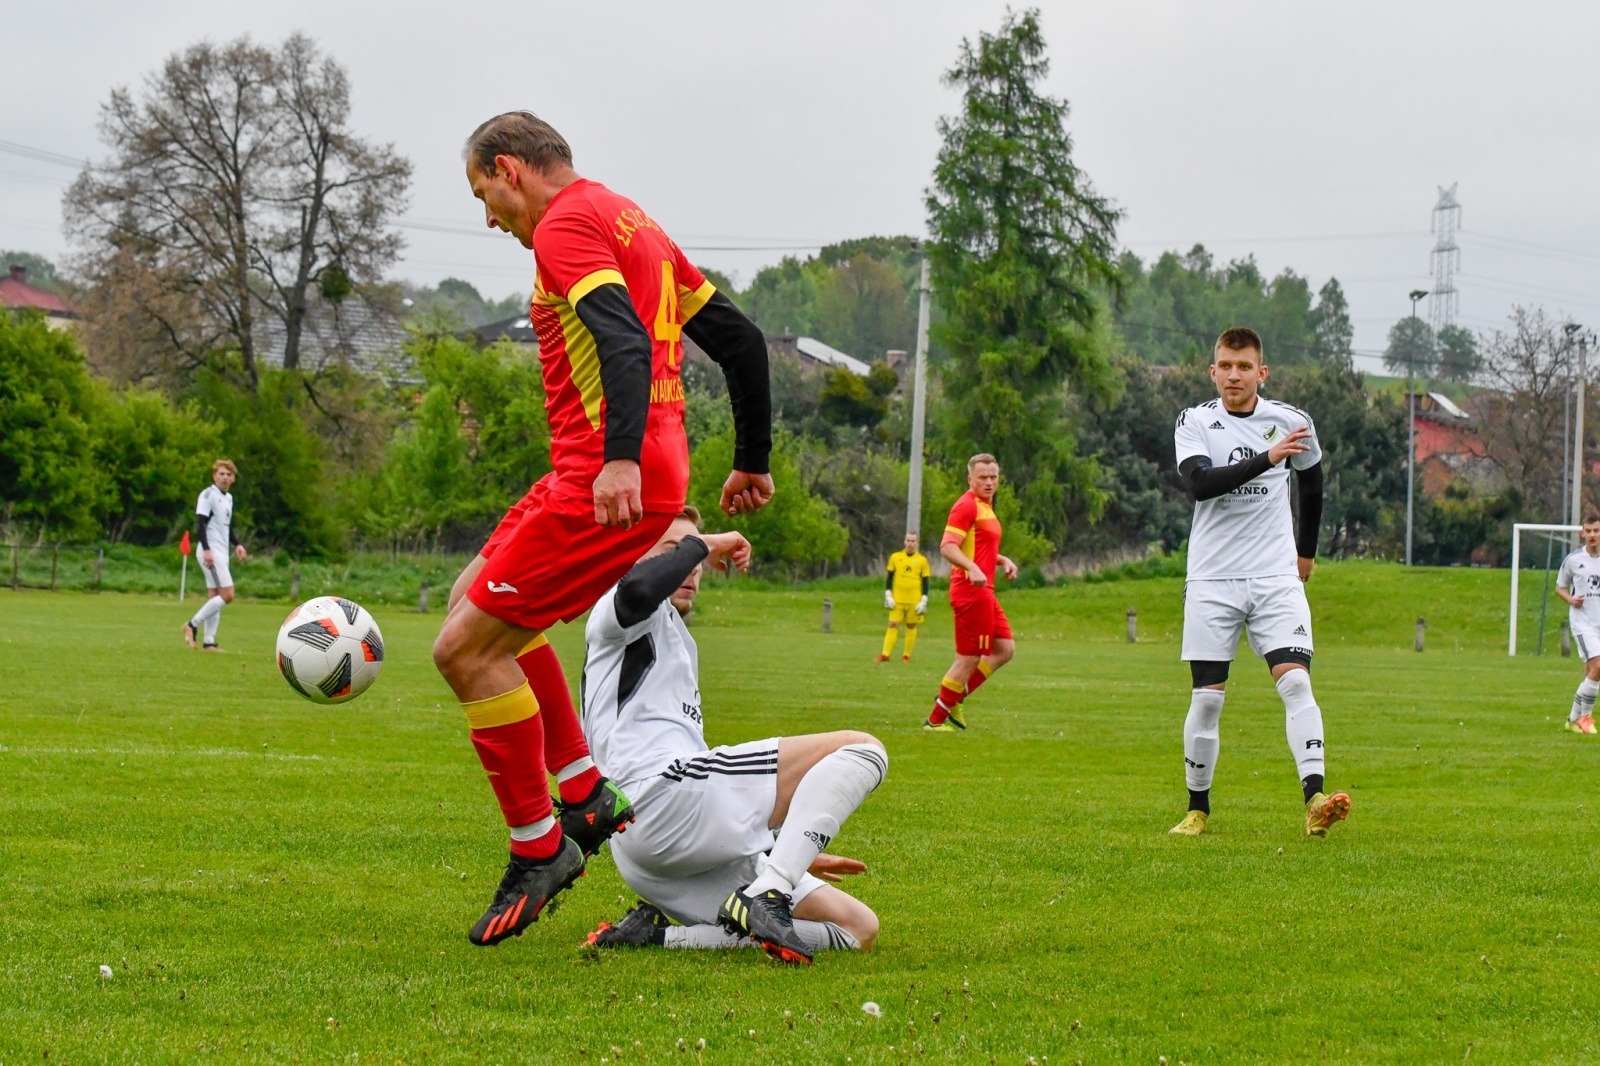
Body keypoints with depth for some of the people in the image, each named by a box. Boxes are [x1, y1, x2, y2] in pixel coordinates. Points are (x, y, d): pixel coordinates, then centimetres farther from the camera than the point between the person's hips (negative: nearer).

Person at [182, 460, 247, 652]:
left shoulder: (228, 498, 18)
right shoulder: (208, 494, -9)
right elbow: (200, 523, -16)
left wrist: (237, 545, 16)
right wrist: (206, 549, -24)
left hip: (221, 552, 9)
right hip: (211, 552, -9)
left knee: (214, 597, 7)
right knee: (227, 594, -15)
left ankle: (208, 641, 7)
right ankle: (193, 625, -9)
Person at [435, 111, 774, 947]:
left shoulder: (565, 228, -9)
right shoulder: (630, 222, 21)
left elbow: (626, 340, -26)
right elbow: (739, 337, 23)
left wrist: (621, 457, -39)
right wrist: (752, 462, 29)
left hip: (606, 485, -10)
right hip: (647, 477, 10)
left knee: (466, 650, -7)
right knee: (478, 598, 23)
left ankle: (538, 848, -1)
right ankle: (585, 797, 18)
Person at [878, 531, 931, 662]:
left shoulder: (922, 560, 3)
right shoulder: (895, 557, 5)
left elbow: (925, 582, 5)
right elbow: (889, 578, 9)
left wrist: (924, 601, -3)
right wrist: (888, 596, -1)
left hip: (914, 601, 0)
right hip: (897, 599, 0)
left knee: (911, 627, 4)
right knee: (893, 625, -6)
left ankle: (907, 655, 11)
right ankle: (885, 654, -10)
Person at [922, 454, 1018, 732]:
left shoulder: (985, 507, 18)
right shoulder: (967, 506, -13)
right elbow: (947, 547, -23)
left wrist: (1003, 561, 17)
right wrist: (972, 568, -38)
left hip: (984, 592, 10)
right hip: (971, 591, -10)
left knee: (1005, 649, 11)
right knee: (970, 658, -6)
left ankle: (953, 698, 14)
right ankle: (935, 719, 2)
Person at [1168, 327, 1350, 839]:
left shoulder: (1291, 421, 4)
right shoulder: (1194, 422, -2)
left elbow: (1312, 482, 23)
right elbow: (1199, 483, -21)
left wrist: (1306, 551, 29)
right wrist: (1267, 458, -28)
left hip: (1276, 577, 1)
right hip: (1212, 579, -1)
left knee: (1295, 681, -16)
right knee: (1207, 697, 0)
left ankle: (1314, 799, -25)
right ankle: (1197, 809, 14)